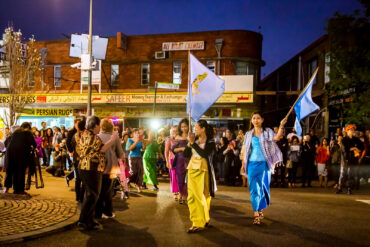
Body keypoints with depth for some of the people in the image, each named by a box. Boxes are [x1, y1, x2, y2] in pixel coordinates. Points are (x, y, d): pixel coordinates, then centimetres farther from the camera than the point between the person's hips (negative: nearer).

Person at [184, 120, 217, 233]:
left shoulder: (210, 142, -2)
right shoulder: (195, 140, 11)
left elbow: (204, 154, -20)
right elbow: (185, 154, 7)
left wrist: (193, 143, -16)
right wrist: (189, 143, -4)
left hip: (203, 171, -5)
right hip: (192, 170, 5)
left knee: (202, 197, -3)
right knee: (192, 197, 4)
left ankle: (200, 223, 6)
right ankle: (197, 221, 13)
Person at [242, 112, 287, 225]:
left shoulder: (267, 132, 3)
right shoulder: (249, 134, 11)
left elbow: (277, 137, -18)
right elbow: (246, 150, 12)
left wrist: (281, 126, -33)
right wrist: (243, 164, 6)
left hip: (264, 163, -1)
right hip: (252, 164, 1)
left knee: (262, 187, 7)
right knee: (254, 188, -3)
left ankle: (260, 210, 25)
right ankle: (256, 214, -2)